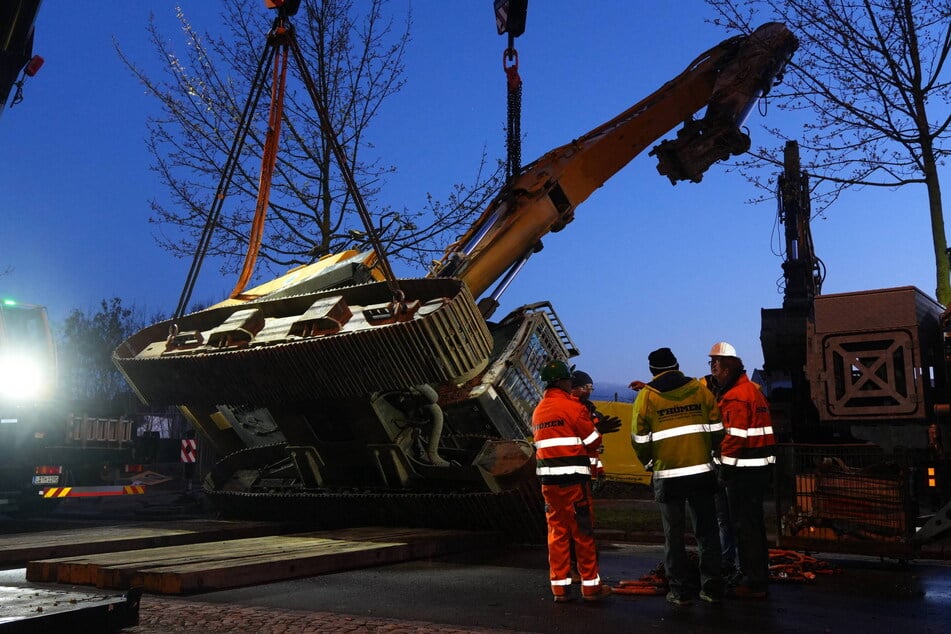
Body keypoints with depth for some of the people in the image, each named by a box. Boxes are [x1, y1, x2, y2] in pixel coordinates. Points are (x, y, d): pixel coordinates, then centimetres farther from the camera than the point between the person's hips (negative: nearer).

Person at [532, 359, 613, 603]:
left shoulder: (538, 411, 13)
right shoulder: (573, 407, -9)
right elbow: (593, 441, -5)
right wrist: (595, 425, 17)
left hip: (547, 479, 6)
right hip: (573, 477, -6)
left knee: (557, 531, 11)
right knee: (583, 531, 3)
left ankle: (560, 586, 13)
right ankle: (590, 585, 11)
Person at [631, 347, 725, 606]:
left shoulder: (646, 395, -3)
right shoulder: (700, 389, 3)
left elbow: (640, 439, -1)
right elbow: (716, 430, 5)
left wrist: (649, 463, 16)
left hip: (668, 475, -2)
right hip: (702, 471, 2)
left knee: (674, 535, 8)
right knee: (707, 531, 12)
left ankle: (681, 591, 11)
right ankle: (712, 589, 15)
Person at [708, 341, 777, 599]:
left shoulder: (735, 397, -17)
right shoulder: (752, 388, 14)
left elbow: (735, 436, -22)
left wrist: (725, 467, -13)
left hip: (744, 469, -10)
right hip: (761, 466, 10)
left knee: (745, 525, -2)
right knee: (754, 522, 18)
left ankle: (752, 583, 4)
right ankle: (758, 577, 28)